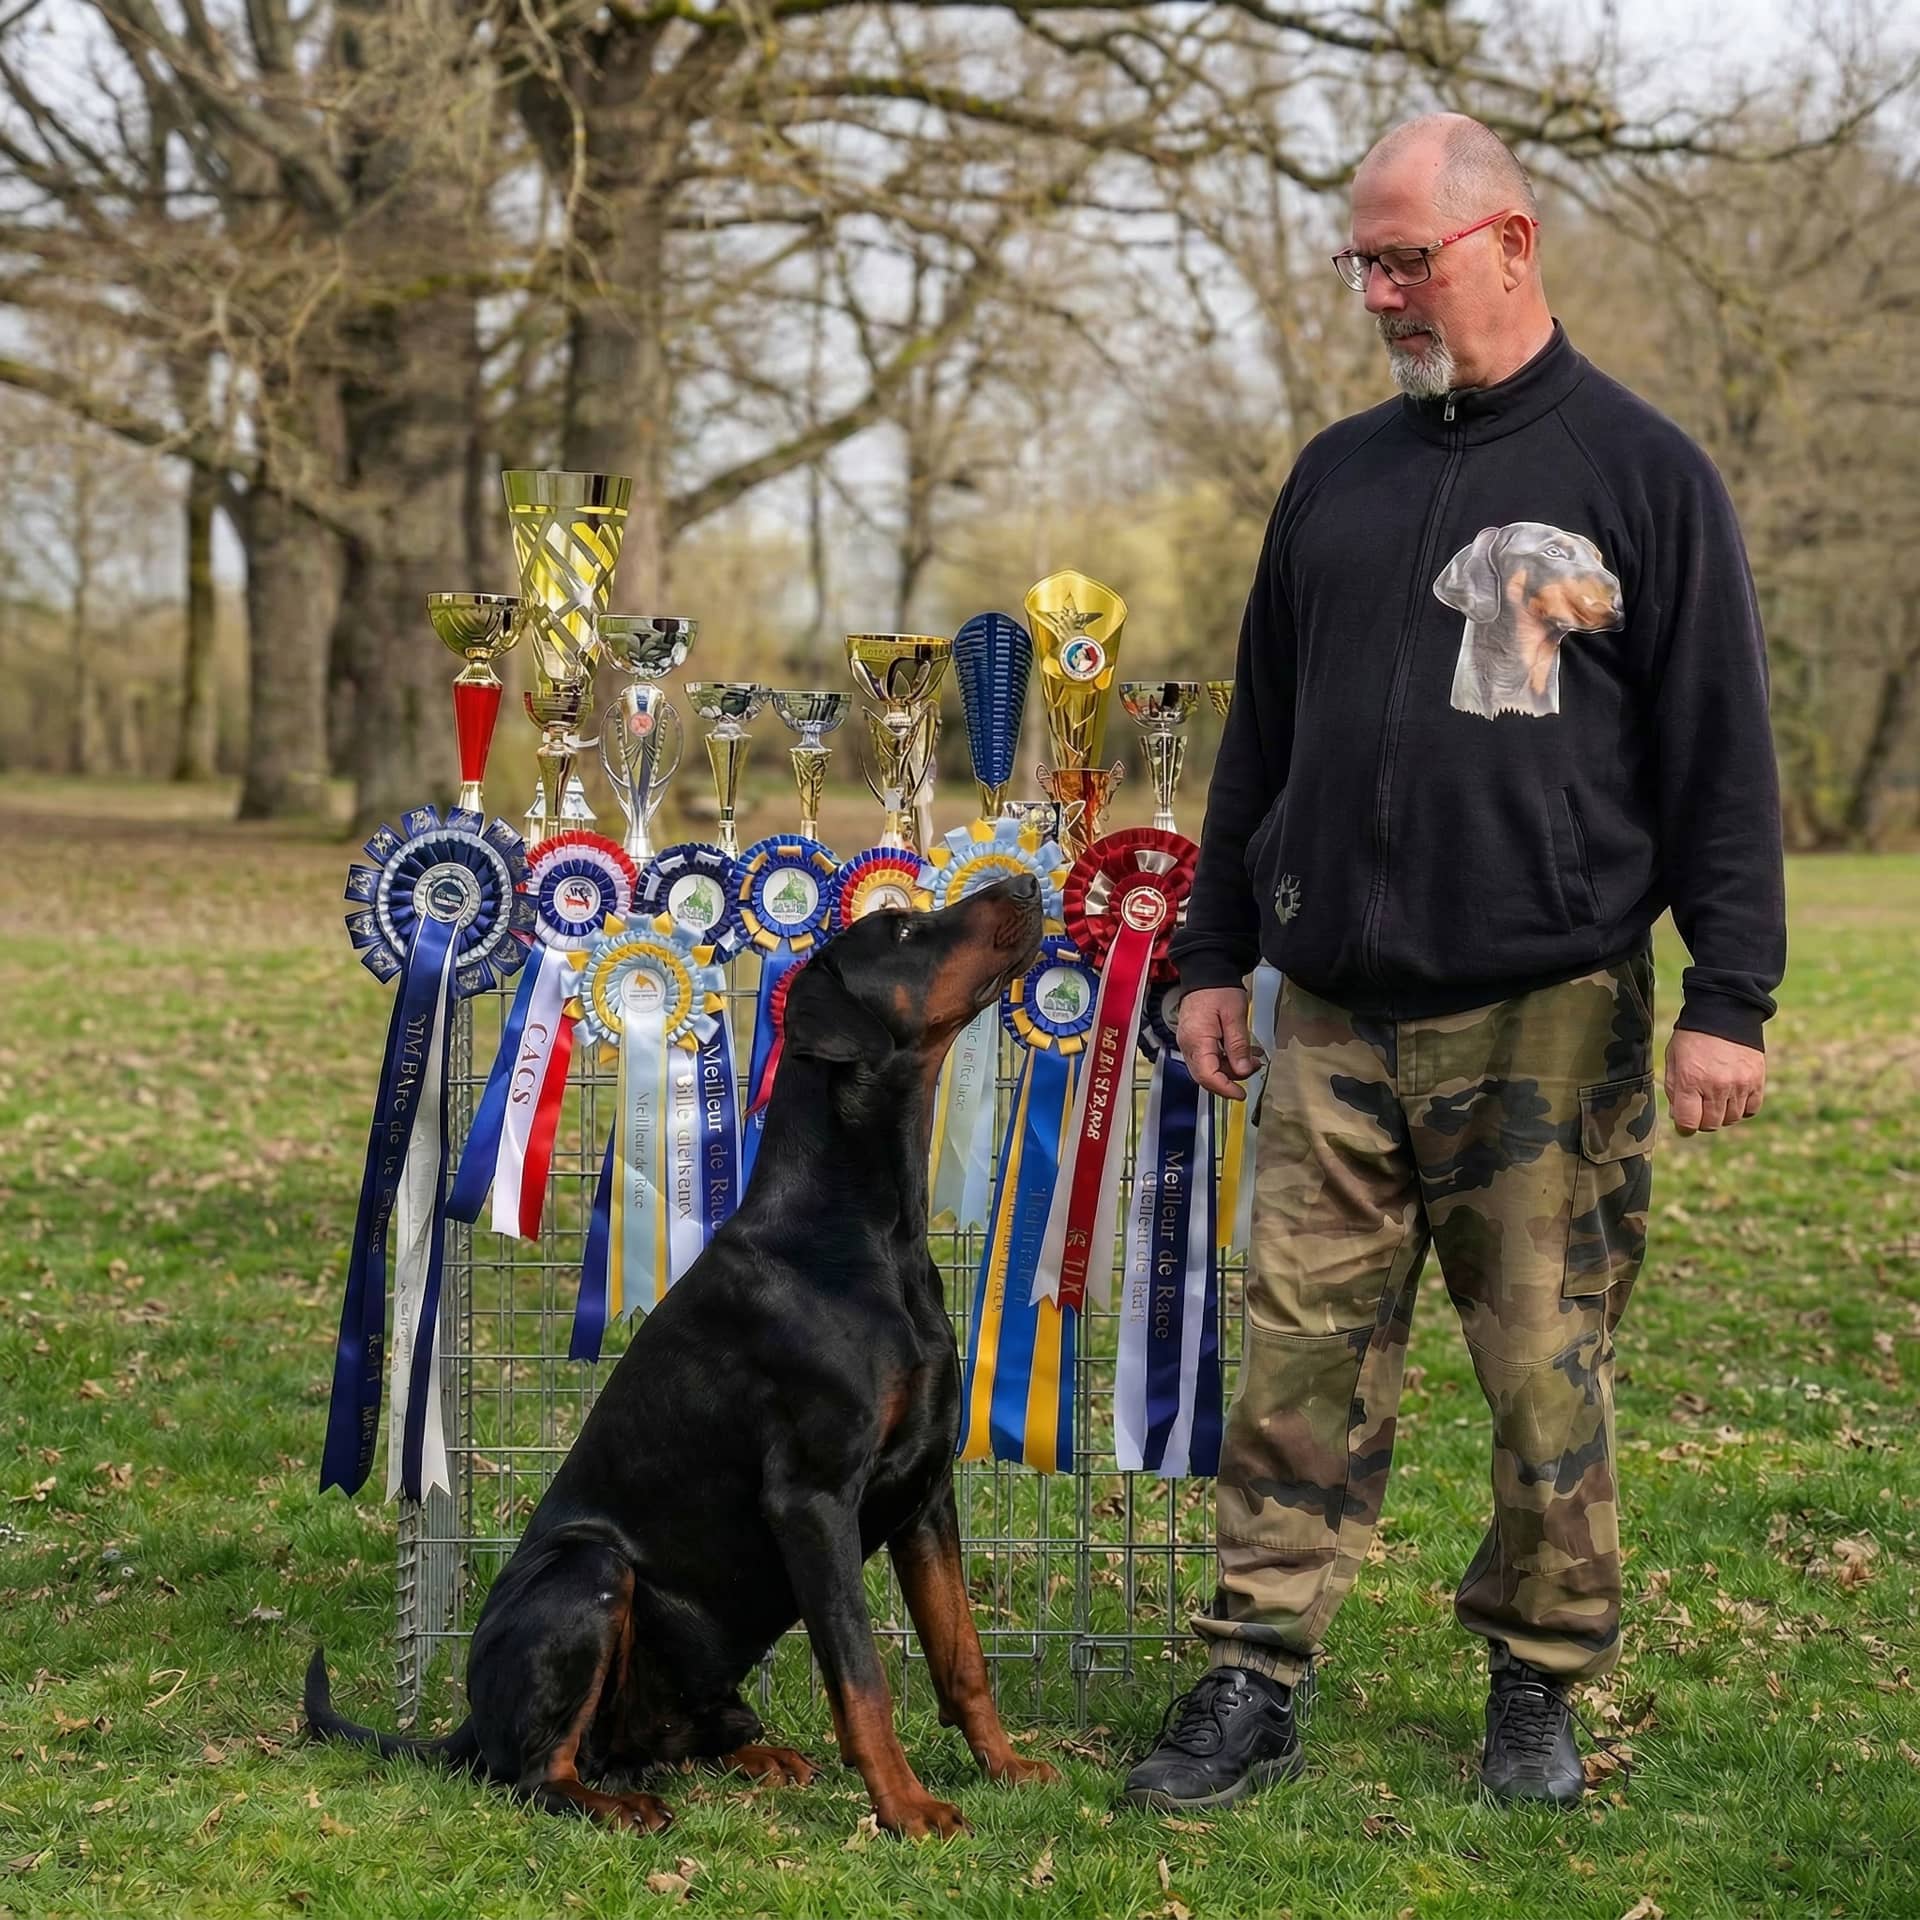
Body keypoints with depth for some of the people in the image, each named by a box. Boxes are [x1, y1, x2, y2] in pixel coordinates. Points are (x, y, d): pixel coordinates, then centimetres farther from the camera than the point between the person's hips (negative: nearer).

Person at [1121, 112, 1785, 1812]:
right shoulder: (1338, 474, 15)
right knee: (1302, 1361, 2)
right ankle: (1255, 1686, 10)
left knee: (1551, 1372, 2)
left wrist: (1728, 998, -7)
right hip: (1335, 1018, 4)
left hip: (1551, 1020, -4)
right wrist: (1211, 957, 17)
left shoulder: (1641, 471, 1)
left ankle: (1540, 1689, 18)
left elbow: (1721, 756, -2)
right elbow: (1262, 734, 20)